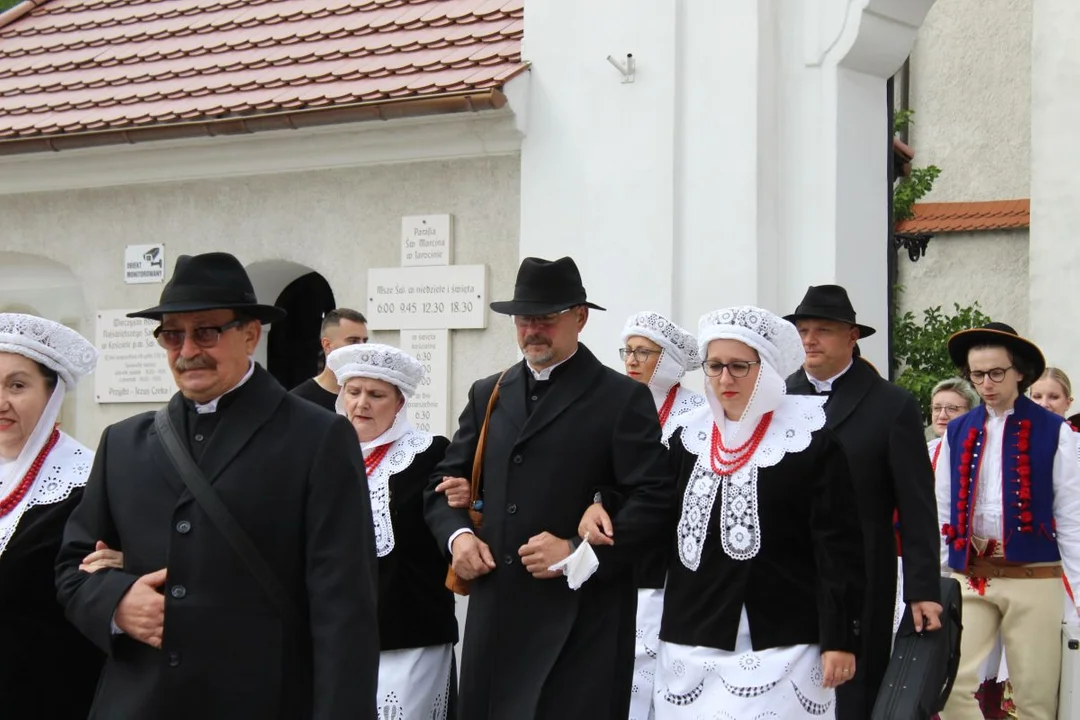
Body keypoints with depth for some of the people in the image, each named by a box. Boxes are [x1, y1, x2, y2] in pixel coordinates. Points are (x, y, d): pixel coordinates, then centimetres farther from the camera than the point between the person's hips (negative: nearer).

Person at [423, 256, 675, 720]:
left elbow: (654, 501, -9)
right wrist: (457, 535, -1)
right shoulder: (488, 394, 15)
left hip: (578, 619, -5)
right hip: (494, 613, 5)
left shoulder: (622, 398, -2)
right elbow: (444, 483, 19)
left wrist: (579, 553, -17)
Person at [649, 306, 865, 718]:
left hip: (782, 643, -4)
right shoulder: (690, 436, 9)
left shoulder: (811, 438, -5)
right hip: (693, 640, 4)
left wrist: (839, 638, -10)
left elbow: (838, 545, -7)